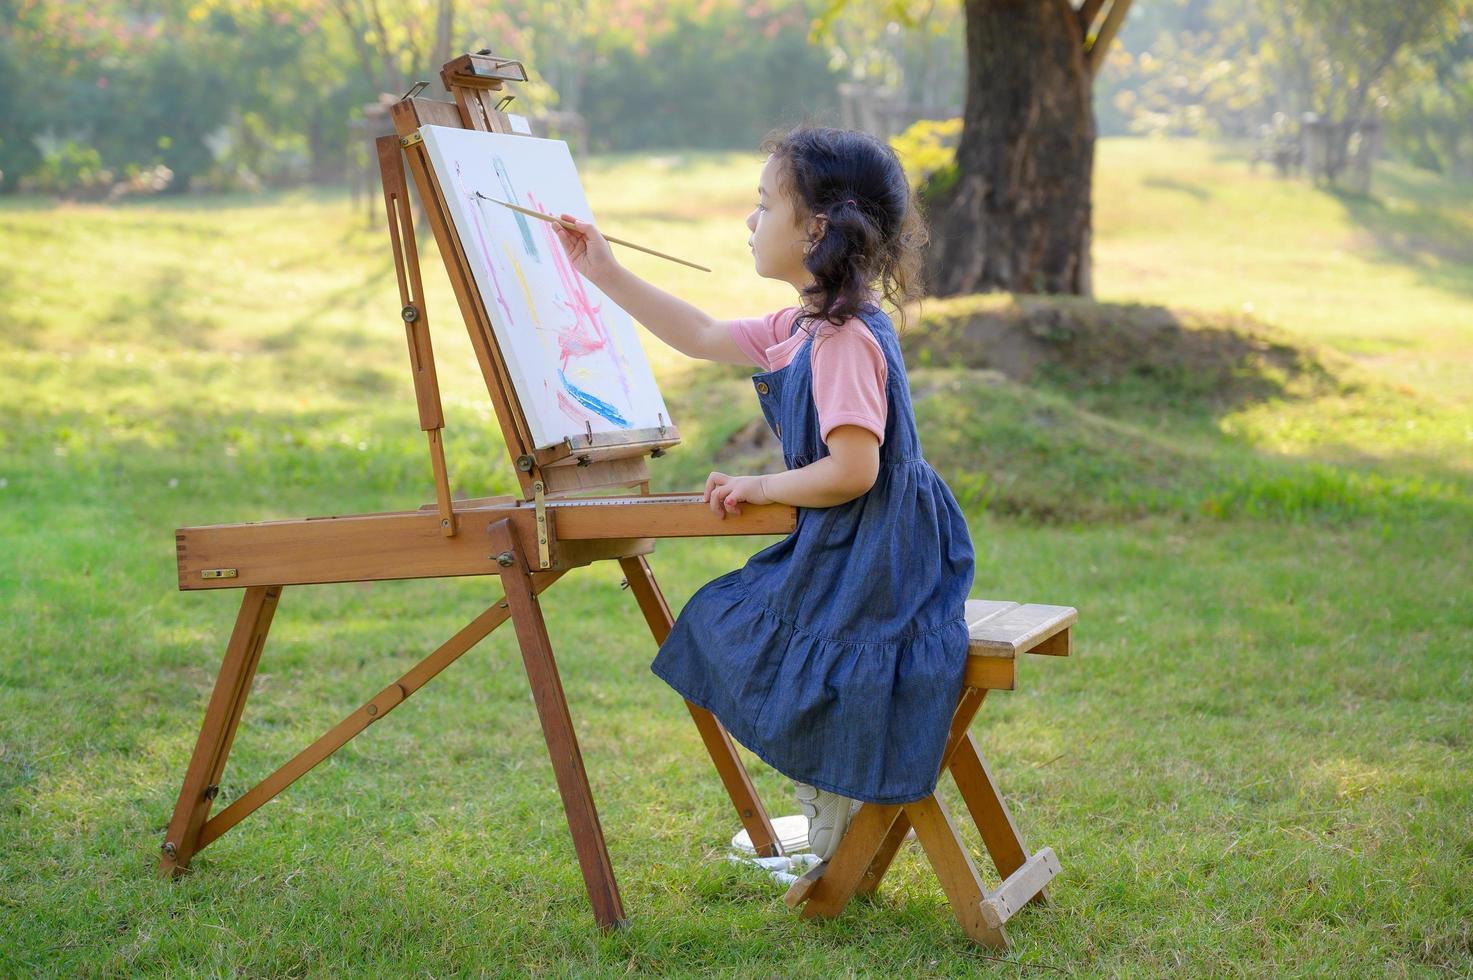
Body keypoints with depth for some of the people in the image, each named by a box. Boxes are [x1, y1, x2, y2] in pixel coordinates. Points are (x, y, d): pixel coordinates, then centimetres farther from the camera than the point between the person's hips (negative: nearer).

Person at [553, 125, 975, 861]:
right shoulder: (806, 326, 8)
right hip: (838, 552, 11)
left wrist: (760, 488, -14)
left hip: (870, 565, -11)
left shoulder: (846, 339, -25)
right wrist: (604, 274, 18)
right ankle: (825, 828, 36)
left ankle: (838, 861, 18)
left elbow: (852, 471, -30)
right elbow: (704, 337, 19)